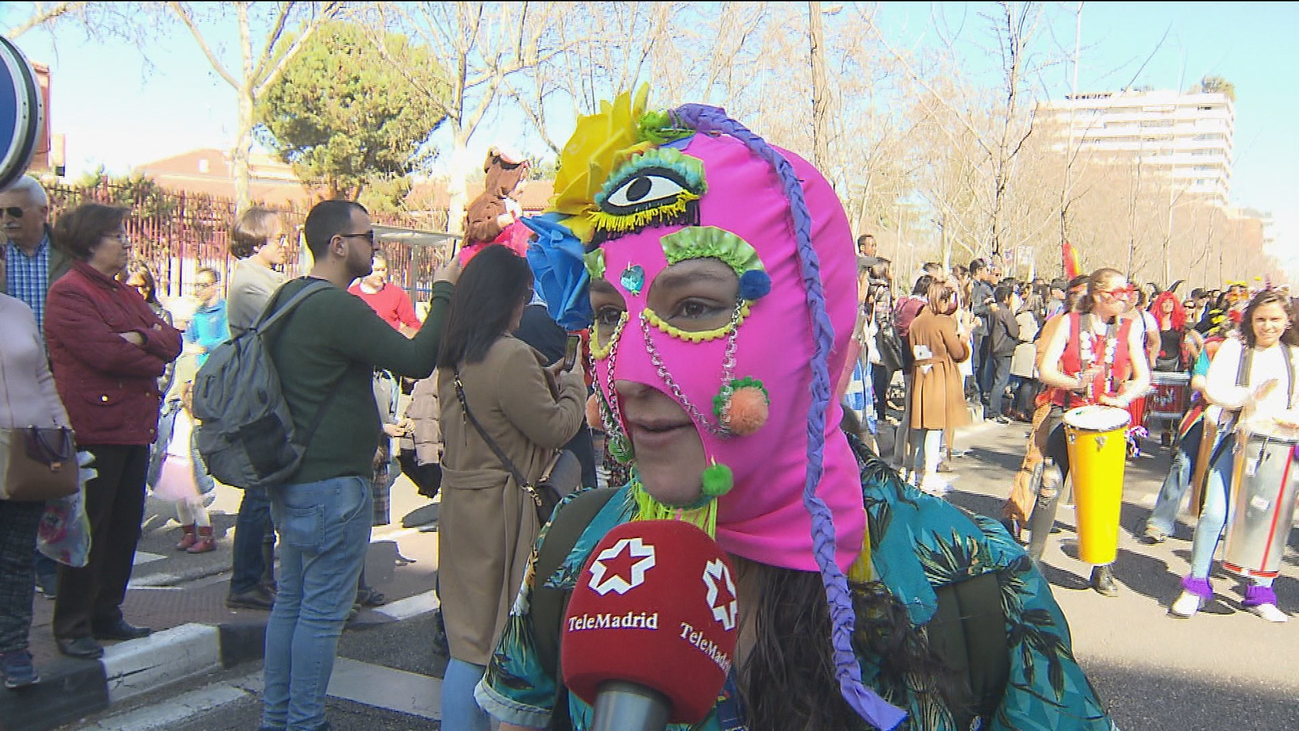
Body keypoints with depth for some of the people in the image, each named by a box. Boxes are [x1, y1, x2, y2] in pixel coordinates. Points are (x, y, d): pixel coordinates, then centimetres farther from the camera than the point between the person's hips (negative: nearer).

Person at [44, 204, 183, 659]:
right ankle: (72, 627, 10)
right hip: (95, 428, -8)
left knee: (125, 526, 12)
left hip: (134, 426, 8)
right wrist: (153, 361, -3)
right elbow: (105, 352, -19)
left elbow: (172, 340, 9)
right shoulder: (68, 293, -9)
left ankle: (106, 615, 24)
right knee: (89, 529, -2)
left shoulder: (125, 294, 19)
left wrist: (143, 338, -12)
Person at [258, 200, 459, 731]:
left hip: (290, 480, 10)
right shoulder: (338, 308, -21)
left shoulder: (286, 298, 10)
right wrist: (444, 293, -12)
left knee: (292, 599, 18)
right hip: (333, 484, -10)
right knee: (323, 610, 1)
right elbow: (417, 359, -22)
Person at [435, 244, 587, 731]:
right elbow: (555, 428, -12)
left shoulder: (453, 358, 7)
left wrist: (546, 380, 15)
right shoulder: (510, 356, -20)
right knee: (500, 639, 5)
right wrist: (574, 384, 4)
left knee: (468, 639, 16)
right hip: (500, 508, -8)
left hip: (461, 498, 8)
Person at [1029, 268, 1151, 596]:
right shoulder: (1070, 323, 1)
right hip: (1067, 415, -1)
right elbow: (1045, 369, -4)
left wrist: (1123, 398, -19)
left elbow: (1143, 376, 0)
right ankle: (1033, 557, 11)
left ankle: (1102, 569, 14)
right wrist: (1075, 383, -22)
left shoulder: (1128, 329, 5)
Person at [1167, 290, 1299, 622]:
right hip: (1237, 438, -2)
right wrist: (1252, 395, -19)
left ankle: (1260, 592, 16)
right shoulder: (1234, 348, 4)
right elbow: (1212, 390, -5)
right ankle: (1196, 586, 2)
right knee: (1215, 512, -10)